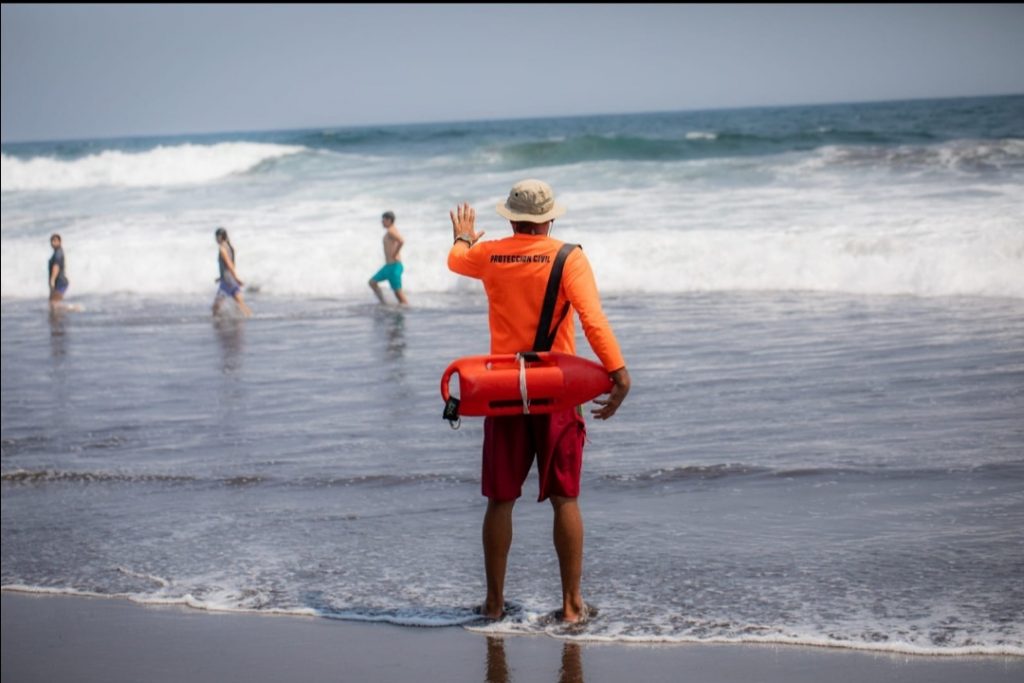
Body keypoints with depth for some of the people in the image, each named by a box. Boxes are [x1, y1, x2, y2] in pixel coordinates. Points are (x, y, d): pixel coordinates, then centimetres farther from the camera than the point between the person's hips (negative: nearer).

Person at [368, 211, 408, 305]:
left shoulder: (391, 231, -15)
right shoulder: (390, 231, 15)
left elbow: (401, 241, -32)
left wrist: (394, 255, -20)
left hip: (394, 266, -10)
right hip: (388, 266, 10)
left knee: (398, 290, -7)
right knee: (372, 282, 12)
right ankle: (383, 304, 11)